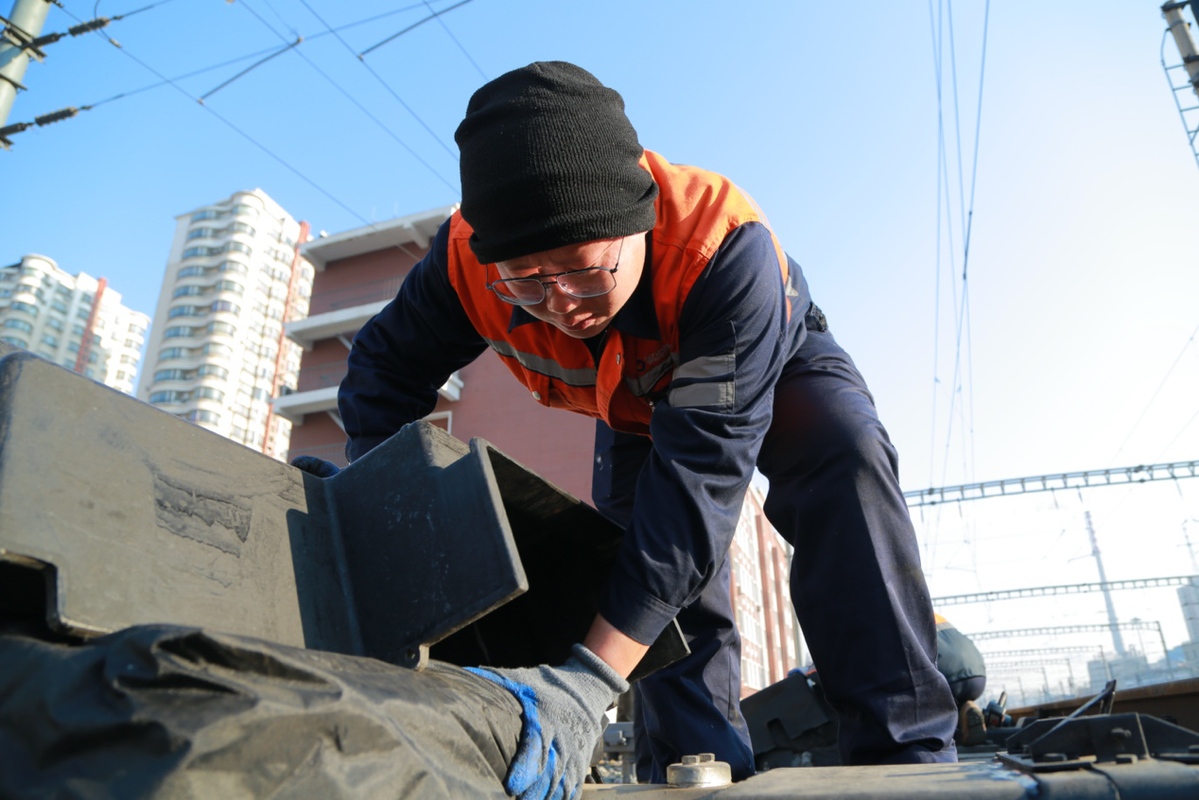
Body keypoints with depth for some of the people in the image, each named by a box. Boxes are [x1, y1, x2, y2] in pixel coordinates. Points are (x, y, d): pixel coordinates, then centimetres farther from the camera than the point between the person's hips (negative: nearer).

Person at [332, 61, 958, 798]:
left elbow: (705, 468, -51)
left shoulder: (728, 247, -46)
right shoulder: (466, 259, -33)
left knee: (848, 461, -31)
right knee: (650, 550, -13)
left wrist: (587, 681, -57)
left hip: (774, 368, -3)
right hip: (636, 405, 4)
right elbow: (388, 365, -16)